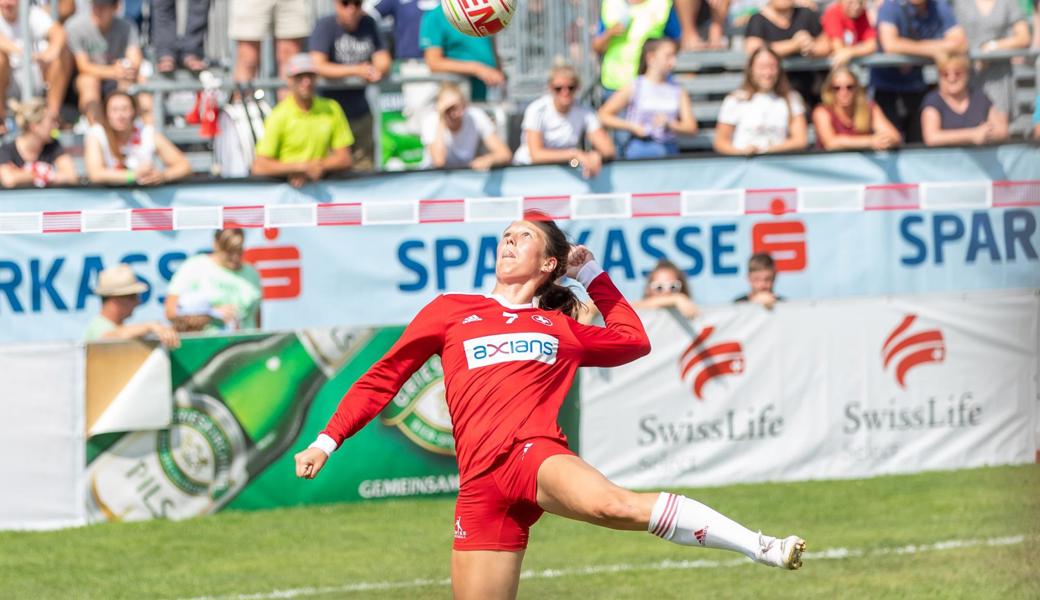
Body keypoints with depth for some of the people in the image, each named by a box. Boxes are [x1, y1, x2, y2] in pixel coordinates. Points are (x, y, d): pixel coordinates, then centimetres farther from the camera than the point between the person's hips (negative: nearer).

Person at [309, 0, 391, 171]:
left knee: (364, 168, 5)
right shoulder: (326, 26, -8)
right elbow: (318, 66, -19)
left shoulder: (368, 24, 6)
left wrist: (378, 71, -18)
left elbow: (383, 61, 7)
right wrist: (356, 70, -23)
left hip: (361, 112, 5)